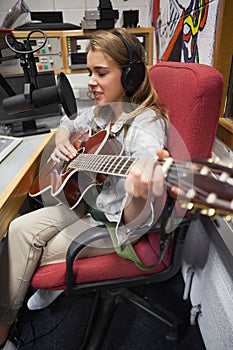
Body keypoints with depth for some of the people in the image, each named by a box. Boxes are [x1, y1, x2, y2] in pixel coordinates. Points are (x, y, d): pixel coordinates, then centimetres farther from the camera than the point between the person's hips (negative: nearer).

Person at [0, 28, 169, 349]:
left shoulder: (146, 125, -27)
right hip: (86, 197, 8)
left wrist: (139, 197, -58)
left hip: (117, 220, -7)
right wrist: (61, 143, -3)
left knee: (33, 255, -6)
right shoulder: (102, 110, -2)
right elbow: (67, 126, 20)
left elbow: (134, 222, -35)